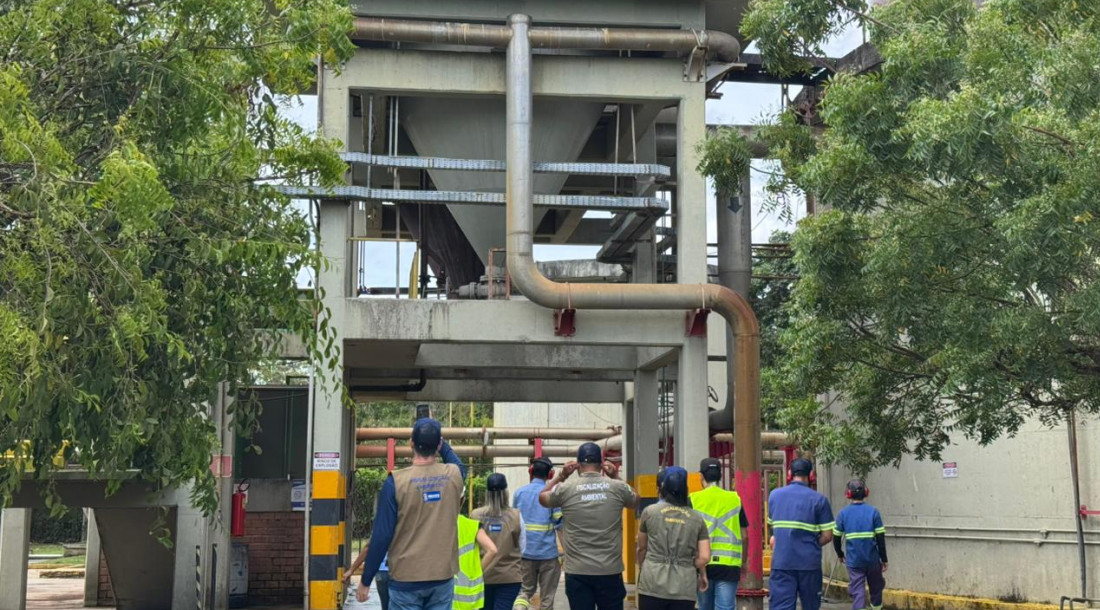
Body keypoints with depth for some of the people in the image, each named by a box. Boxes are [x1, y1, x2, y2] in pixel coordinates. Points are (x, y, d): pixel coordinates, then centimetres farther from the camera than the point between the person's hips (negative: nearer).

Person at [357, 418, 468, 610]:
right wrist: (440, 443, 38)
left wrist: (365, 581, -2)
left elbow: (381, 536, -11)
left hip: (406, 579, -3)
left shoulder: (396, 482, -12)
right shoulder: (454, 476, -2)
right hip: (443, 576, 3)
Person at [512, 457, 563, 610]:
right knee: (547, 597, 8)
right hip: (547, 552, -3)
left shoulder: (519, 493, 5)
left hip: (525, 551, 3)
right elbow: (560, 525, -7)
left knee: (525, 590, 15)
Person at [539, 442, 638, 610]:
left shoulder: (565, 489, -4)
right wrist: (616, 477, 21)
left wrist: (561, 475, 17)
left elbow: (543, 498, 17)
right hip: (610, 571, 1)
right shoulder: (618, 487, -1)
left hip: (577, 572, -1)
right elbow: (635, 500, 22)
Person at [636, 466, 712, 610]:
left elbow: (642, 548, 12)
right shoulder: (697, 518, 6)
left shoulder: (650, 511, 3)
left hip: (653, 584, -1)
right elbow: (704, 557, 1)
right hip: (684, 587, 1)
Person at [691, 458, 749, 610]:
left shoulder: (693, 499, -1)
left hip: (702, 563, 0)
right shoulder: (734, 499, 3)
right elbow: (743, 535, 7)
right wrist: (743, 562, 19)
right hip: (729, 563, 0)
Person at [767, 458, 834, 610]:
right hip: (809, 562, -1)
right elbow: (827, 536, -5)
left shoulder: (774, 495, 6)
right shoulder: (819, 500, -4)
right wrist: (812, 546, 9)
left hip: (781, 562, 1)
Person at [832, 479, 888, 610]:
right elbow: (881, 538, -5)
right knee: (876, 588, 20)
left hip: (853, 560, 0)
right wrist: (884, 559, 4)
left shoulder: (843, 513, -2)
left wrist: (840, 554, 20)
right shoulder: (873, 511, -5)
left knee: (857, 590, 1)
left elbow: (836, 538, 2)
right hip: (872, 559, 0)